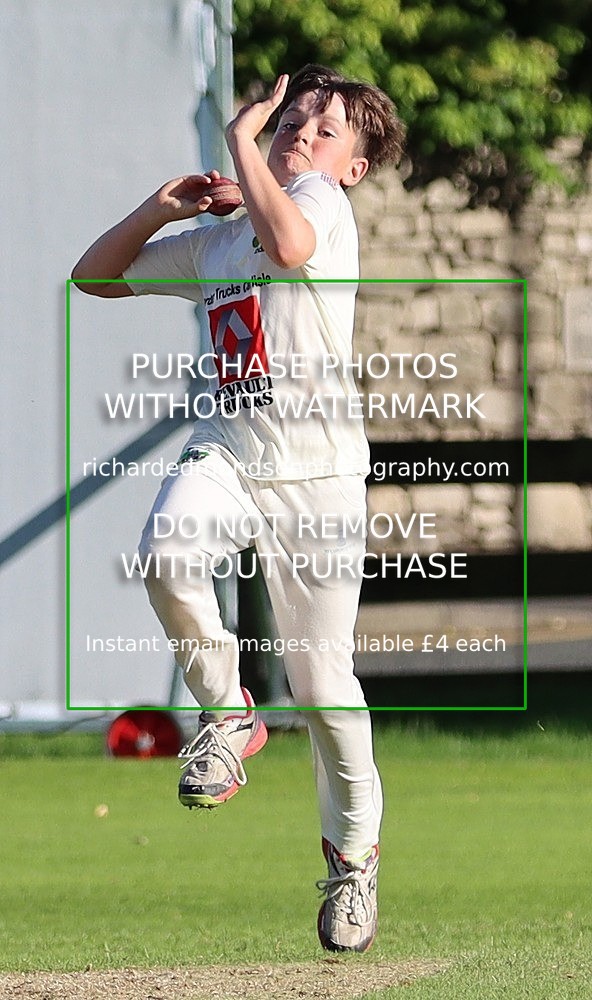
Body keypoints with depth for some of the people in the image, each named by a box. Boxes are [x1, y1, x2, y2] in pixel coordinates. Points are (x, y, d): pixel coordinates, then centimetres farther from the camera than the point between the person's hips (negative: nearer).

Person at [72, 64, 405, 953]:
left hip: (316, 471, -4)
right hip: (224, 452, 4)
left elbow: (288, 243, -25)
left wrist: (241, 138, -13)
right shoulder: (211, 243, 19)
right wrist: (160, 208, 11)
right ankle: (227, 713, -7)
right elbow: (95, 276, 27)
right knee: (167, 555, -31)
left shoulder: (325, 203, 0)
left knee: (322, 678, -2)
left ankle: (354, 850, 20)